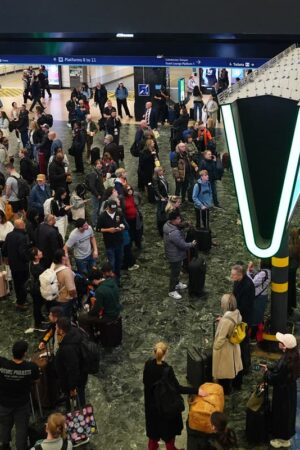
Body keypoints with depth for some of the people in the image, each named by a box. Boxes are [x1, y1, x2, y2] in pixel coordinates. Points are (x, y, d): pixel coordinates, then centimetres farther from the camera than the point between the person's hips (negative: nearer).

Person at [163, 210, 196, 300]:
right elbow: (183, 245, -29)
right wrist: (192, 244, -12)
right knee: (175, 272, 11)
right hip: (175, 256, -10)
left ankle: (177, 284, 53)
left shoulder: (168, 224, -9)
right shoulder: (174, 233, -39)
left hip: (173, 253, 10)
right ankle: (172, 291, 30)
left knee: (177, 270, 30)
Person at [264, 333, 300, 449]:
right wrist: (269, 368, 6)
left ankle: (283, 439, 29)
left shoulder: (285, 362, -35)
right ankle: (286, 435, 42)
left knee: (282, 414, 11)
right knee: (287, 413, 24)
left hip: (283, 392, -8)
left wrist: (267, 372, -7)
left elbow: (274, 378, -24)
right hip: (289, 389, 9)